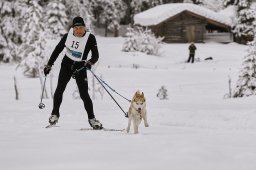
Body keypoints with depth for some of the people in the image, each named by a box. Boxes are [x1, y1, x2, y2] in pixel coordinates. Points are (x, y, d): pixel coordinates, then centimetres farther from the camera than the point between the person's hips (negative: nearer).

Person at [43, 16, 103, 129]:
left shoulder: (90, 38, -13)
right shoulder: (68, 36, -6)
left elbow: (96, 55, -15)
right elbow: (57, 50, 6)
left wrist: (90, 62, -36)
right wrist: (49, 65, 7)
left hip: (80, 67, -2)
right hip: (66, 65, 2)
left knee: (84, 94, -8)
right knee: (60, 89, -12)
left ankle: (91, 118, 2)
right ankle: (55, 114, 0)